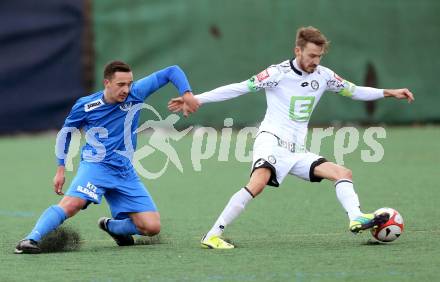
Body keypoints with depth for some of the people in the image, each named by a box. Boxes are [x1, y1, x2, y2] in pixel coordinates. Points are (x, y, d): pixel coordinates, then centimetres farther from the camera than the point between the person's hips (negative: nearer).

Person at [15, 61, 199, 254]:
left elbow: (171, 72, 2)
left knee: (152, 228, -6)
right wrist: (61, 169, 8)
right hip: (95, 165, -3)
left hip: (126, 172, 3)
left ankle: (111, 226, 22)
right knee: (72, 203, -33)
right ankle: (31, 240, -37)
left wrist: (186, 94, -14)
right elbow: (65, 133, 11)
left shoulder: (135, 93, -4)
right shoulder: (85, 106, -6)